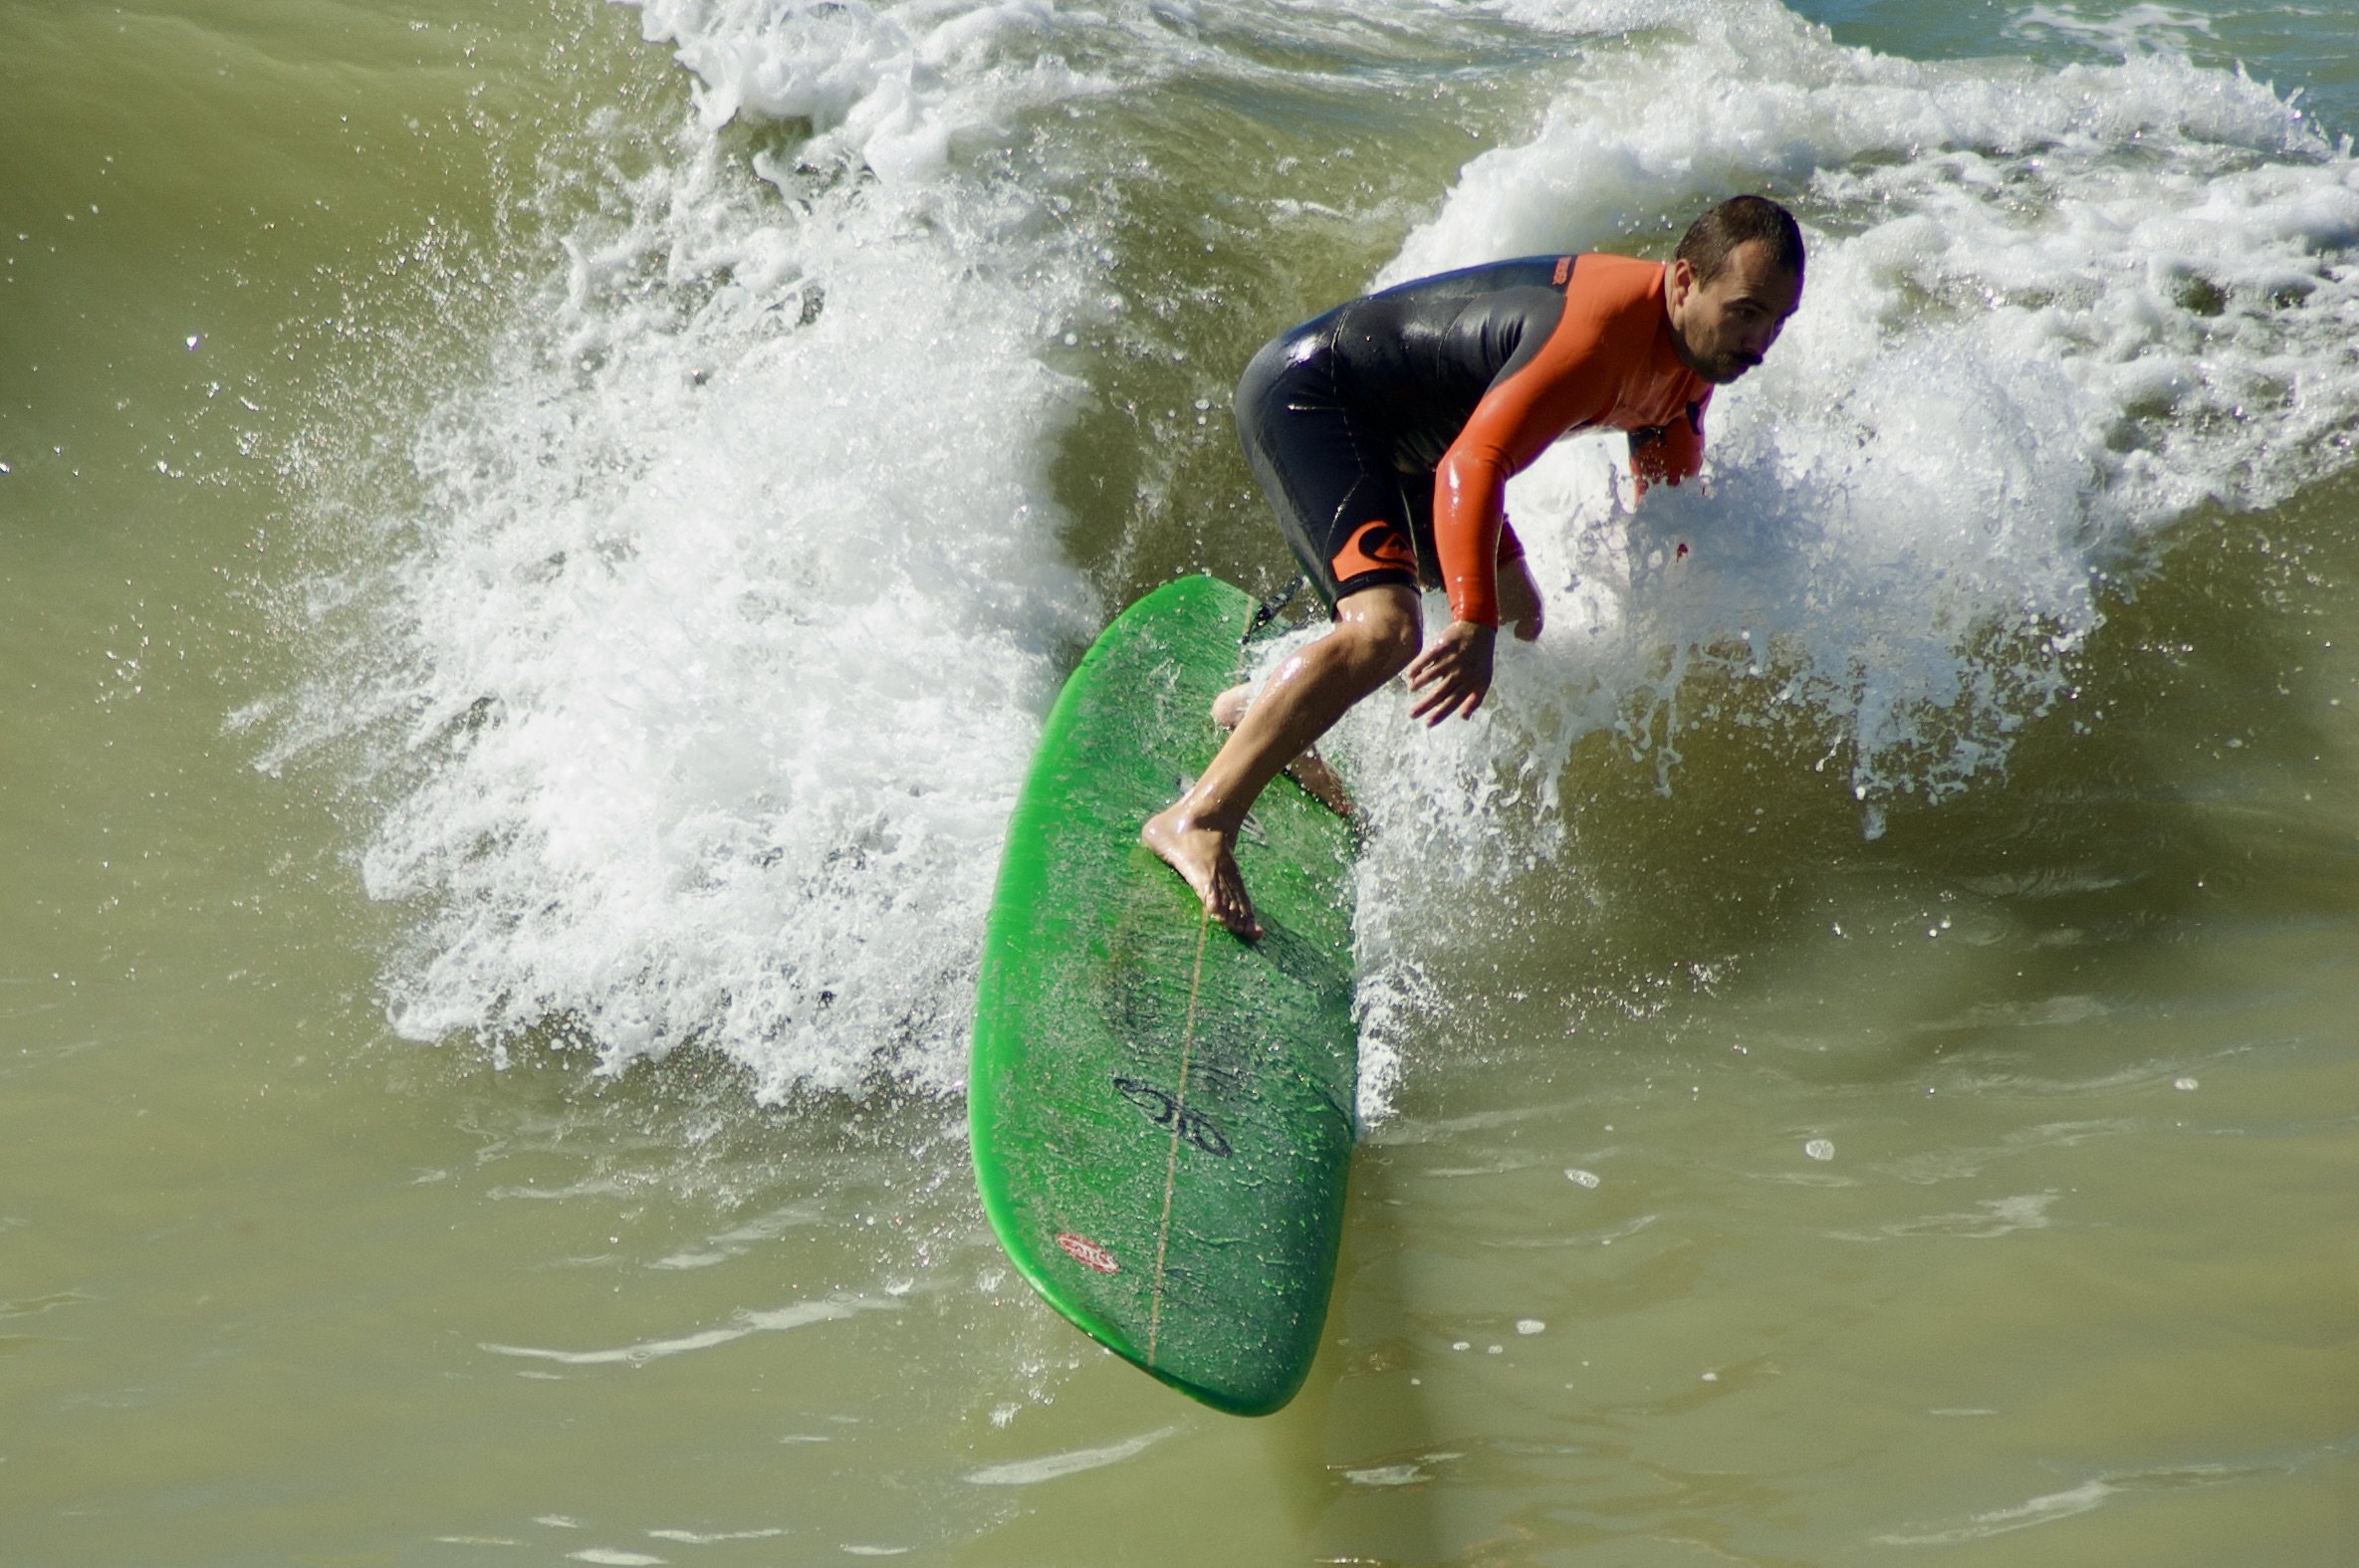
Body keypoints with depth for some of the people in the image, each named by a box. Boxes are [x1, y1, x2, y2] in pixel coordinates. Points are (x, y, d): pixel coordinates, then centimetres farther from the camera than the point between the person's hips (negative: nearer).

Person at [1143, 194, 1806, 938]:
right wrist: (1473, 625, -46)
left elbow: (1669, 505, 18)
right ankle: (1199, 818, -27)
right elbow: (1473, 464, -39)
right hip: (1304, 394, -11)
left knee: (1514, 609, 21)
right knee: (1387, 630, -29)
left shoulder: (1693, 346, 0)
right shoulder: (1604, 332, -30)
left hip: (1388, 437, 11)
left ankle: (1263, 710, 28)